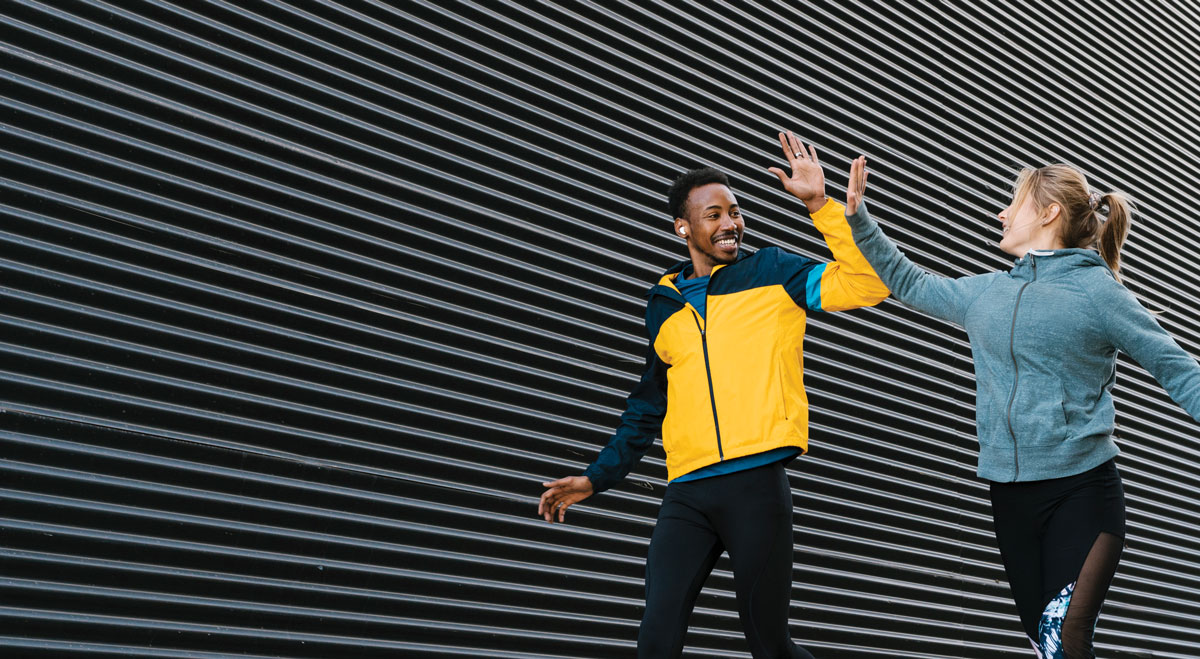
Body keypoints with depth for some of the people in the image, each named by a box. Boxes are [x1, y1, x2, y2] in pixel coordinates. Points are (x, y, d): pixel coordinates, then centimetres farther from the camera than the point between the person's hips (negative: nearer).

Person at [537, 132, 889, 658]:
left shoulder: (771, 274, 8)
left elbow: (865, 284, -6)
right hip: (686, 495, 3)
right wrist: (596, 478, 18)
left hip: (757, 483, -3)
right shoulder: (663, 304, 17)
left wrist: (820, 204, -14)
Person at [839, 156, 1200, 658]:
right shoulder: (987, 292, 13)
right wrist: (857, 218, 18)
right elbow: (909, 283, 24)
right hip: (1010, 492, 6)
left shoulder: (1096, 289, -3)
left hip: (1081, 489, -5)